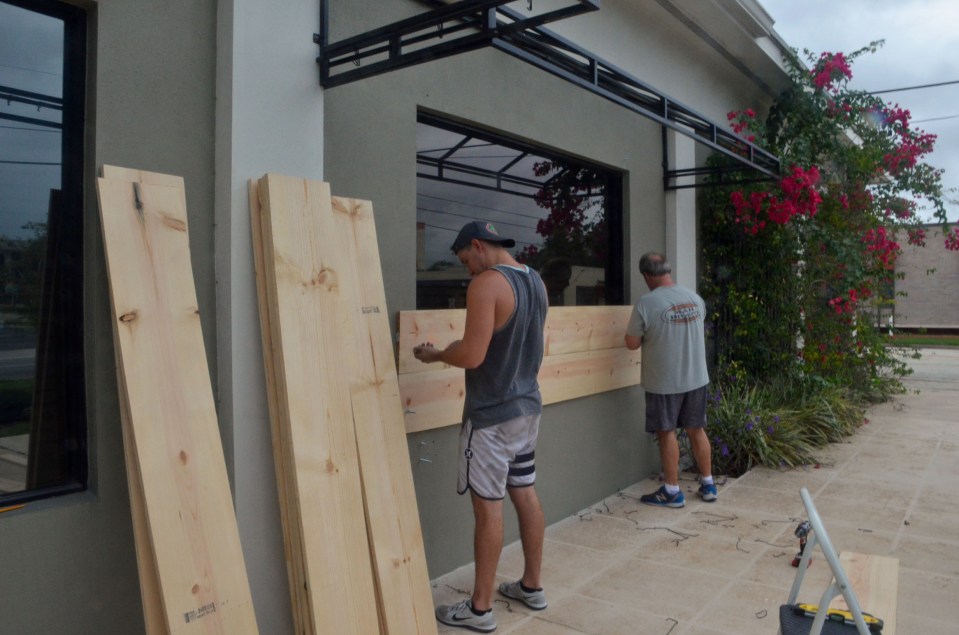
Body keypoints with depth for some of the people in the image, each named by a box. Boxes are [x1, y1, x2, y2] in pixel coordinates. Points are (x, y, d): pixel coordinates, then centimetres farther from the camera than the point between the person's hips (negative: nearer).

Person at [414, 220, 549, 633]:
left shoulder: (486, 284, -19)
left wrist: (435, 355, -5)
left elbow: (472, 356, -23)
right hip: (527, 405, 9)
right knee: (525, 494, 17)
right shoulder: (535, 281, 9)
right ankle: (532, 586, 30)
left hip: (492, 414, -9)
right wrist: (460, 347, 18)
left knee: (487, 506, 1)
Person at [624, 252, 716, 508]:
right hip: (696, 378, 5)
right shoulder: (695, 298, 2)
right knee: (696, 430, 16)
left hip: (664, 382, -5)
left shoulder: (646, 303, -17)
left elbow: (632, 344, -10)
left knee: (667, 433, 6)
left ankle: (672, 491, 14)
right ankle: (708, 485, 26)